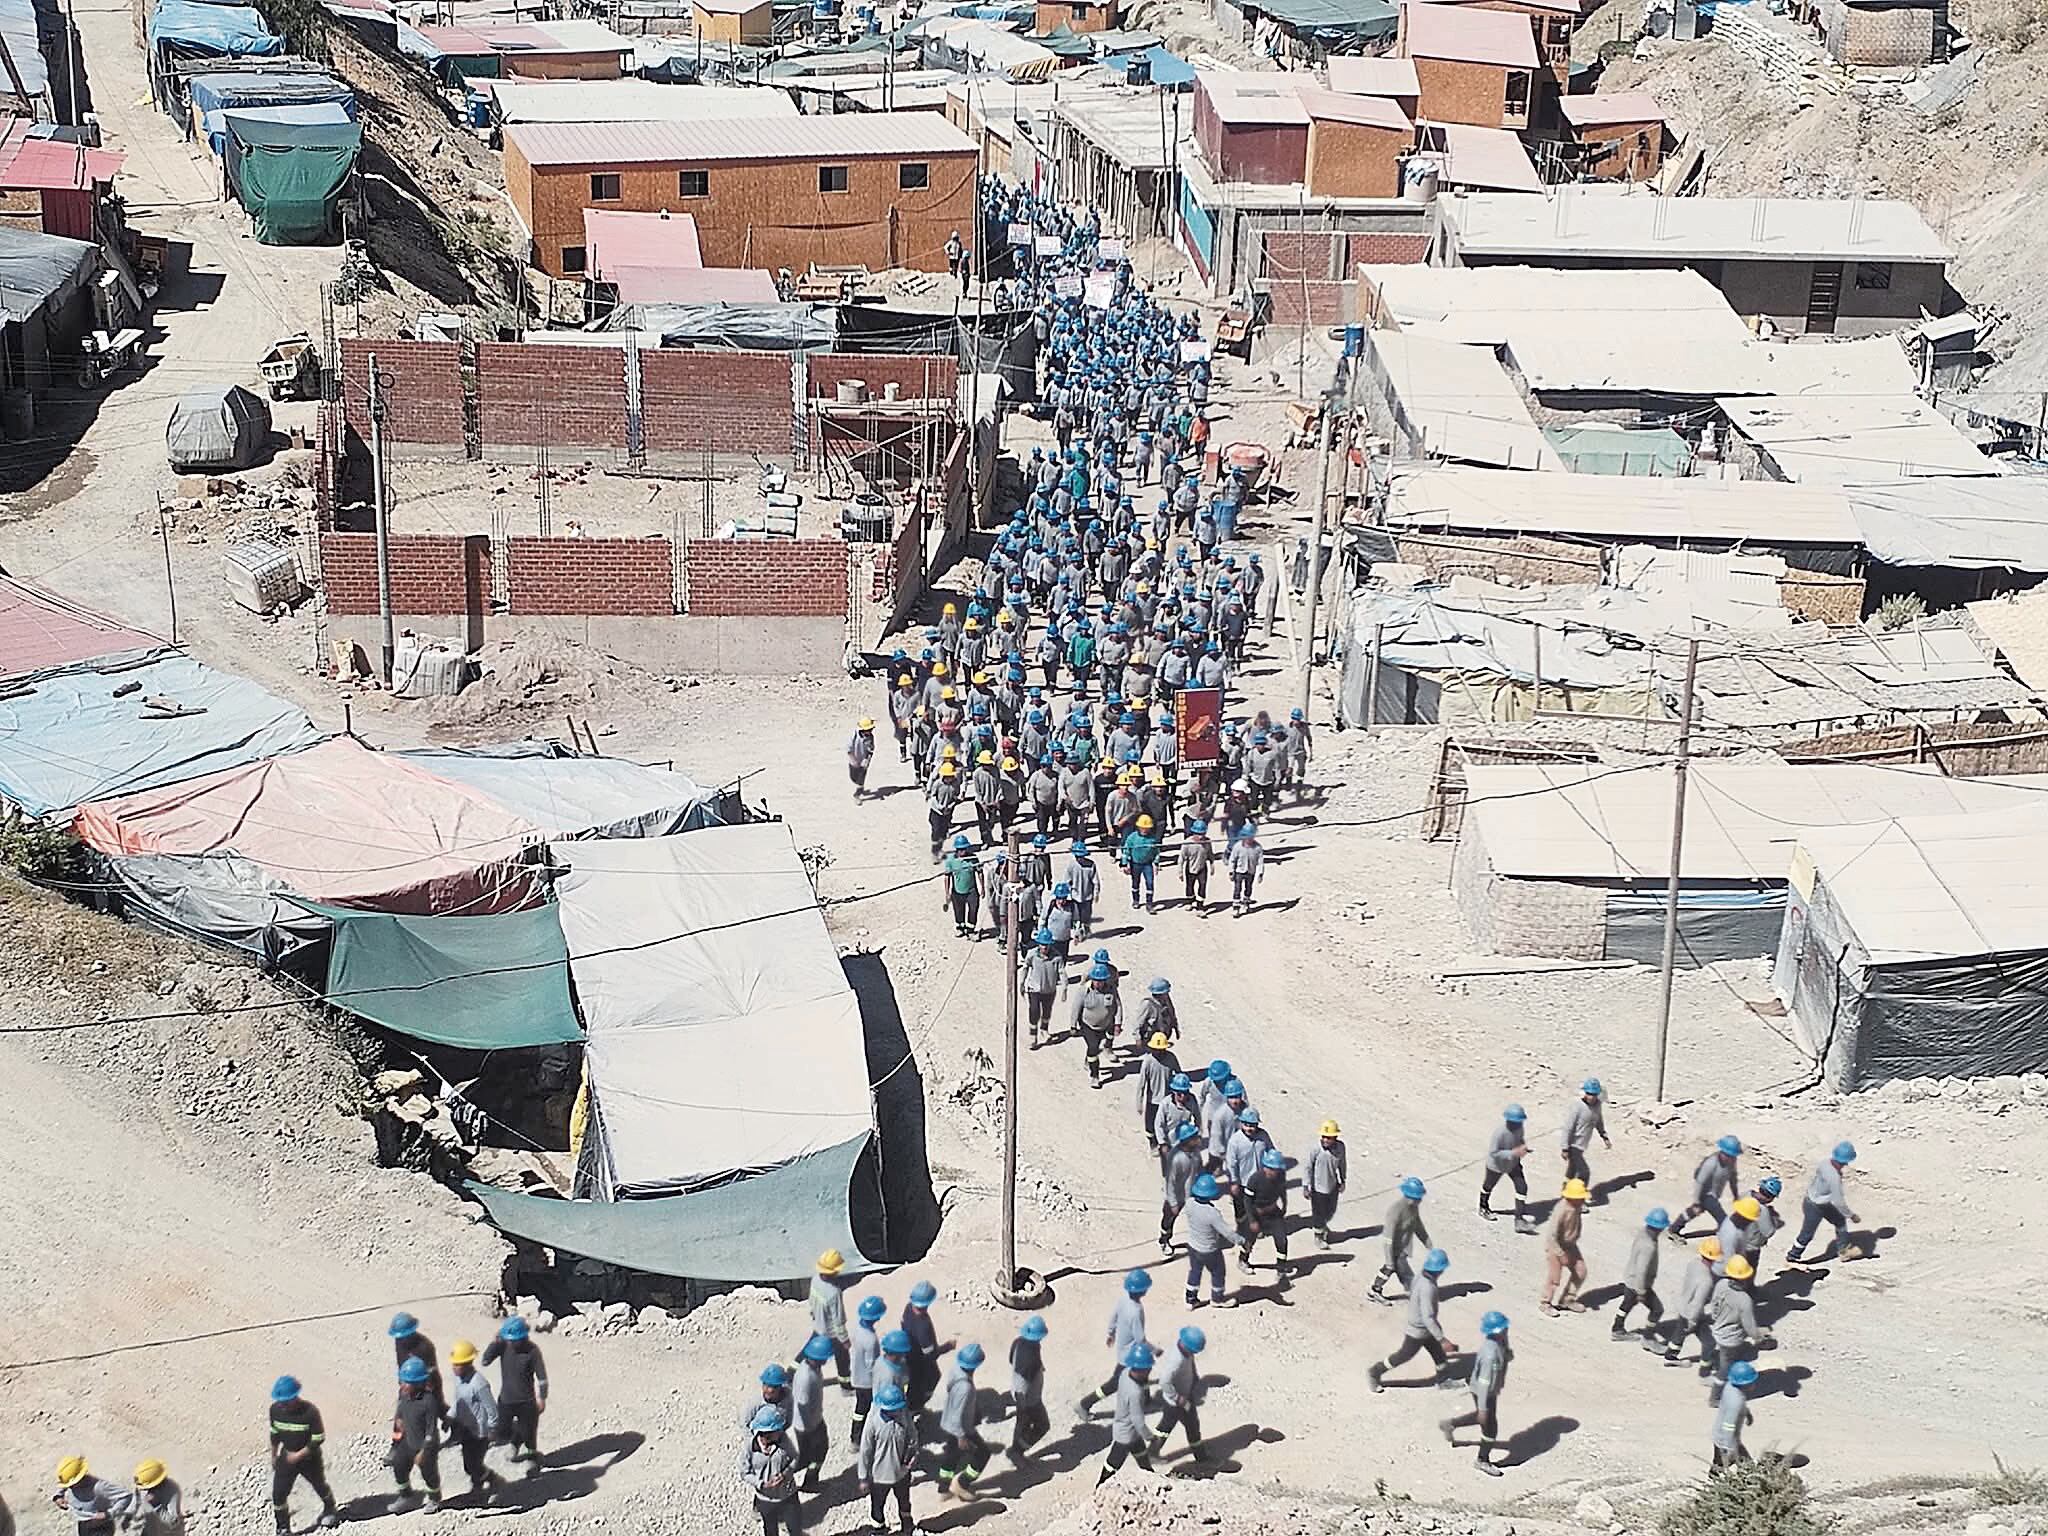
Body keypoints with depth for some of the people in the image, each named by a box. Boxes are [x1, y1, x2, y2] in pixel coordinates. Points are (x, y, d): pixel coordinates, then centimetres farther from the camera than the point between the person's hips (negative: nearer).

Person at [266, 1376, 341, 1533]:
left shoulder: (310, 1412, -30)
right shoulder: (275, 1409, -16)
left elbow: (318, 1439, -22)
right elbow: (274, 1433, 2)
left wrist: (299, 1455, -24)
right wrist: (273, 1456, 11)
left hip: (309, 1457, -3)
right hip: (287, 1456, 3)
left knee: (319, 1485, 22)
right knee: (278, 1493, -4)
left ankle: (330, 1511, 51)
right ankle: (283, 1528, 13)